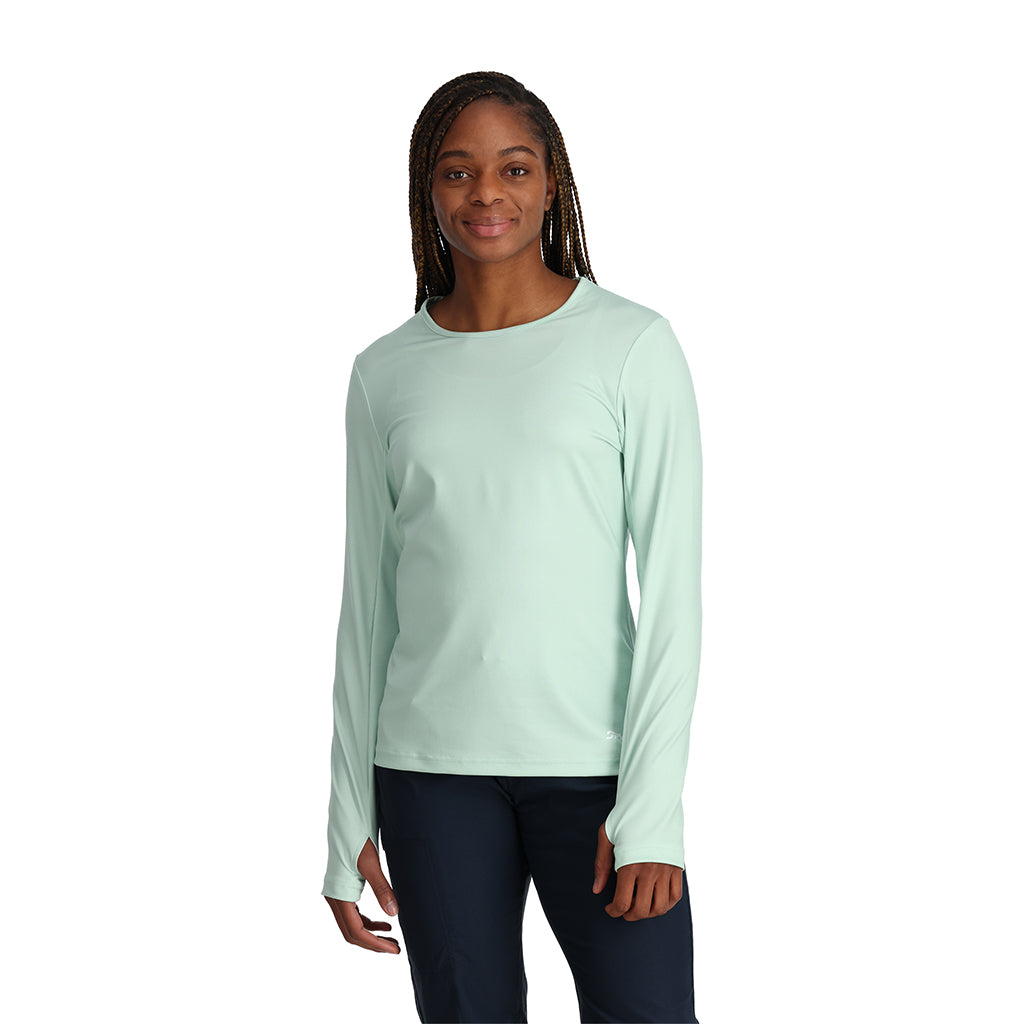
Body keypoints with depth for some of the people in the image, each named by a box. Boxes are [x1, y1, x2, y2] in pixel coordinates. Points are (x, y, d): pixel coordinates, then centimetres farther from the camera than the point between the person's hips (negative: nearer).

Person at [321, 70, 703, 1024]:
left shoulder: (633, 345, -1)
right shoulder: (386, 373, 8)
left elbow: (672, 587, -4)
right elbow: (367, 603, 11)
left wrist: (651, 806, -11)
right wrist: (349, 823, 10)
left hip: (592, 760, -2)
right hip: (430, 766, 2)